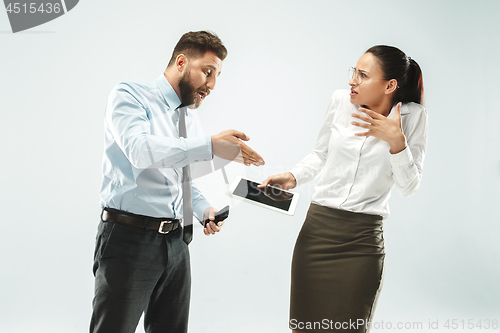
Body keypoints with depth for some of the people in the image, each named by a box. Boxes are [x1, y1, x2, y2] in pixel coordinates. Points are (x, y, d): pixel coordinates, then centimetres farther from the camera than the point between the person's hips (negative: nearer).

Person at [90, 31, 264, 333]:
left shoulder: (190, 118, 16)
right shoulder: (129, 96, -6)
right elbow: (139, 150, -26)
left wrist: (204, 209, 5)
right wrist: (210, 146, -34)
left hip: (176, 241, 7)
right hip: (130, 239, -7)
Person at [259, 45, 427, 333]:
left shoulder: (413, 116, -4)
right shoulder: (341, 101, 2)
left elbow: (409, 186, -2)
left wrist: (396, 142, -15)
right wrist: (292, 177, 1)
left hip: (364, 239, -2)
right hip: (318, 228, 2)